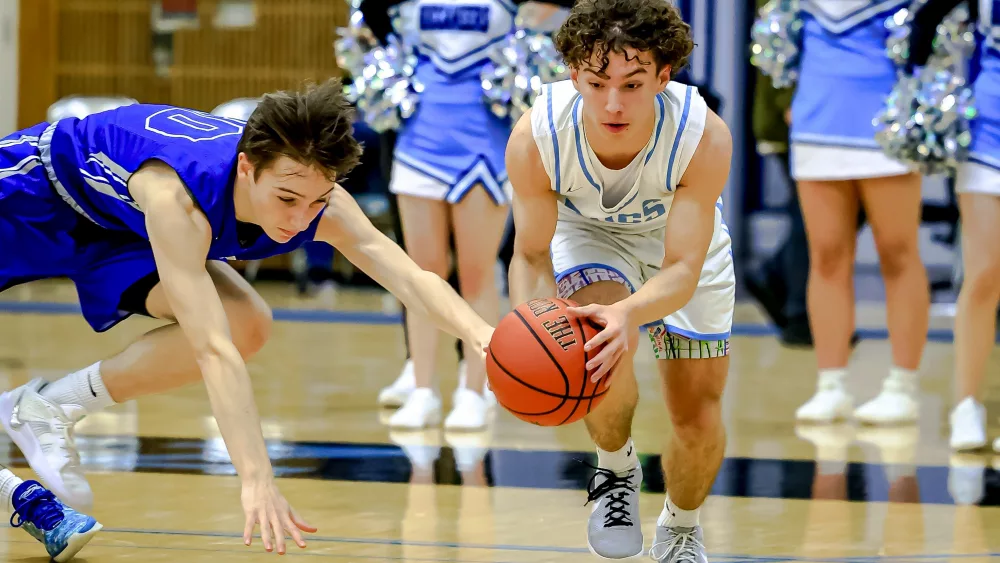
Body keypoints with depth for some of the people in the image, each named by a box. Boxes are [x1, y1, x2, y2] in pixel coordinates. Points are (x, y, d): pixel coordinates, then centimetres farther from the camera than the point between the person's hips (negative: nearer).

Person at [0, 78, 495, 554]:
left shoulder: (318, 197, -29)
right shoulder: (177, 198, -46)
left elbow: (411, 279, -33)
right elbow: (213, 352, -51)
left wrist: (482, 336, -53)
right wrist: (256, 479, -55)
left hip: (119, 232, 5)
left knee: (246, 327, -11)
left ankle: (51, 407, -1)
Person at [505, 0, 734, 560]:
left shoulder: (705, 136, -38)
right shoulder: (535, 137, -36)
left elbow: (682, 270, -37)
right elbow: (531, 255, -23)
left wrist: (630, 313, -60)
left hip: (682, 238, 1)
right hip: (586, 231, 0)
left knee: (701, 424, 0)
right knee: (599, 342, -32)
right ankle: (617, 470, 1)